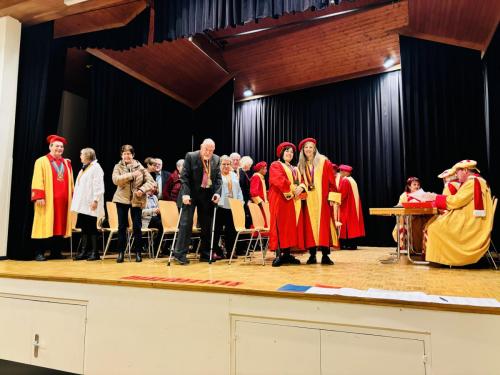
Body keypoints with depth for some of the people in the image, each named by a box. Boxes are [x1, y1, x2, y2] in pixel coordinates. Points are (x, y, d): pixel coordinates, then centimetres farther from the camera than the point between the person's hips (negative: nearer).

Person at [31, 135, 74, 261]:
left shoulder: (66, 163, 17)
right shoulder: (42, 161, 2)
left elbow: (70, 181, 18)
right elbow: (38, 180, -7)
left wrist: (71, 196, 12)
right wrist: (39, 197, -16)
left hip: (63, 199, 5)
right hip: (47, 199, -5)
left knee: (60, 225, 5)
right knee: (45, 225, -4)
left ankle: (56, 252, 12)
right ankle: (39, 253, 2)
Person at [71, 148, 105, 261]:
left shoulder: (96, 167, -7)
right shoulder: (83, 168, 20)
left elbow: (98, 186, -15)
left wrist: (95, 200, -20)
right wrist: (76, 201, 17)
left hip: (90, 204, -8)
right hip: (82, 204, 8)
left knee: (91, 228, -4)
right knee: (84, 227, 8)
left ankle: (94, 252, 1)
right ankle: (84, 251, 12)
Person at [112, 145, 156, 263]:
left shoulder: (140, 167, 2)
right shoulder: (118, 167, 3)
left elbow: (150, 181, -1)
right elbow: (115, 180, -15)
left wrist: (142, 189, -17)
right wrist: (131, 175, -21)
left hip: (137, 200, 0)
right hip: (122, 199, 1)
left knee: (137, 227, 2)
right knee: (122, 227, 5)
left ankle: (138, 252, 13)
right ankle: (121, 252, 15)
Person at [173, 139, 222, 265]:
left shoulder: (216, 159, 5)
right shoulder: (190, 156, -6)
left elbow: (218, 178, 7)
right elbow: (184, 176, -9)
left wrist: (217, 192, -9)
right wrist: (185, 193, -19)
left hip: (208, 195, 4)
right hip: (191, 194, -4)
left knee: (207, 225, 6)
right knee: (186, 222, -6)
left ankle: (205, 254, 16)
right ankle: (180, 253, -1)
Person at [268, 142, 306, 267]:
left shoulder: (295, 169, 25)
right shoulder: (275, 165, 3)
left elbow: (302, 182, 13)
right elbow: (279, 180, -15)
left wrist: (301, 188, -9)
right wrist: (292, 189, -18)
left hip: (294, 201, 7)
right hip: (281, 200, -7)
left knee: (292, 227, 3)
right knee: (280, 226, -11)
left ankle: (287, 254, 6)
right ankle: (279, 255, -13)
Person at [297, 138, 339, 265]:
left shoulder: (324, 162, 3)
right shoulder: (301, 165, 13)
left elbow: (331, 181, -1)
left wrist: (331, 197, -9)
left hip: (322, 199, -3)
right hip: (308, 200, 3)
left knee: (324, 224, -5)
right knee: (310, 226, 1)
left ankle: (325, 255, -1)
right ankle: (312, 255, 6)